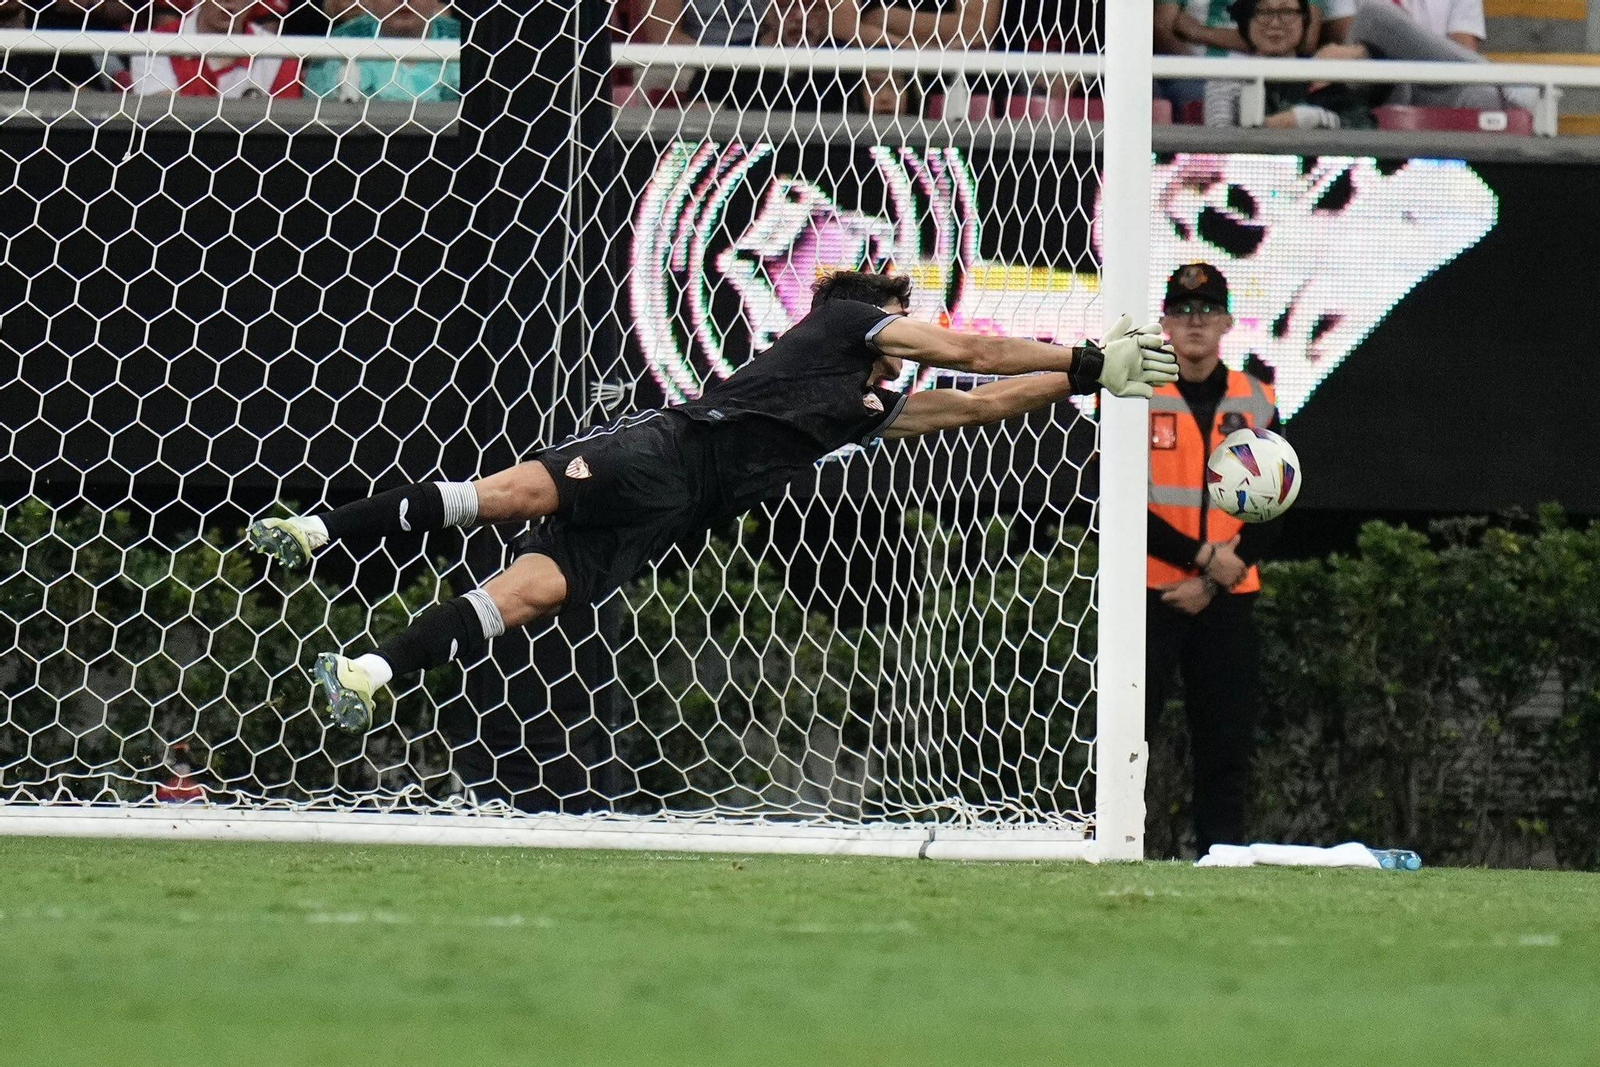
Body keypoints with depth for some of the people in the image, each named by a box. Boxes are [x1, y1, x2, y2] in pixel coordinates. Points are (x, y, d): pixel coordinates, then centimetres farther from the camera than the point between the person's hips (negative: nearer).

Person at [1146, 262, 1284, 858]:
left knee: (1227, 736, 3)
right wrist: (1201, 557, -16)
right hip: (1149, 591, -3)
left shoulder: (1257, 403, 8)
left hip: (1227, 601, 3)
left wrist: (1214, 582, -7)